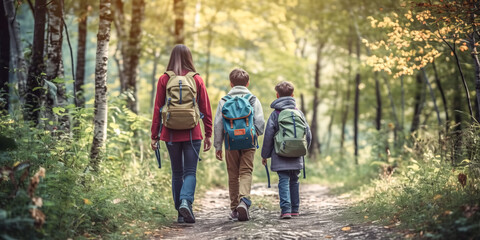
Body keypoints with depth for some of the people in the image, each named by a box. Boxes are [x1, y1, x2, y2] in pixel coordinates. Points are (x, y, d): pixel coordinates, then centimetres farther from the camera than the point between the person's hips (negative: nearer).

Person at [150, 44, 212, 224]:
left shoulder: (164, 79, 1)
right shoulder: (197, 79, 1)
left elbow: (157, 109, 0)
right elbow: (206, 109, 2)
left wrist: (154, 135, 5)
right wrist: (208, 135, 8)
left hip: (171, 133, 1)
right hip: (192, 133, -1)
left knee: (177, 173, 11)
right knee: (190, 171, 3)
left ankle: (180, 213, 11)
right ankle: (186, 201, -22)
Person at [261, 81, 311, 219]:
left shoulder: (275, 114, -5)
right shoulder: (299, 113, 6)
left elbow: (268, 136, -6)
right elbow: (308, 134, 9)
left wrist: (265, 155, 4)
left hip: (281, 157, -3)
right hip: (296, 158, 3)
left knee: (284, 181, -3)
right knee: (294, 181, 16)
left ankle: (286, 209, -16)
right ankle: (295, 209, 21)